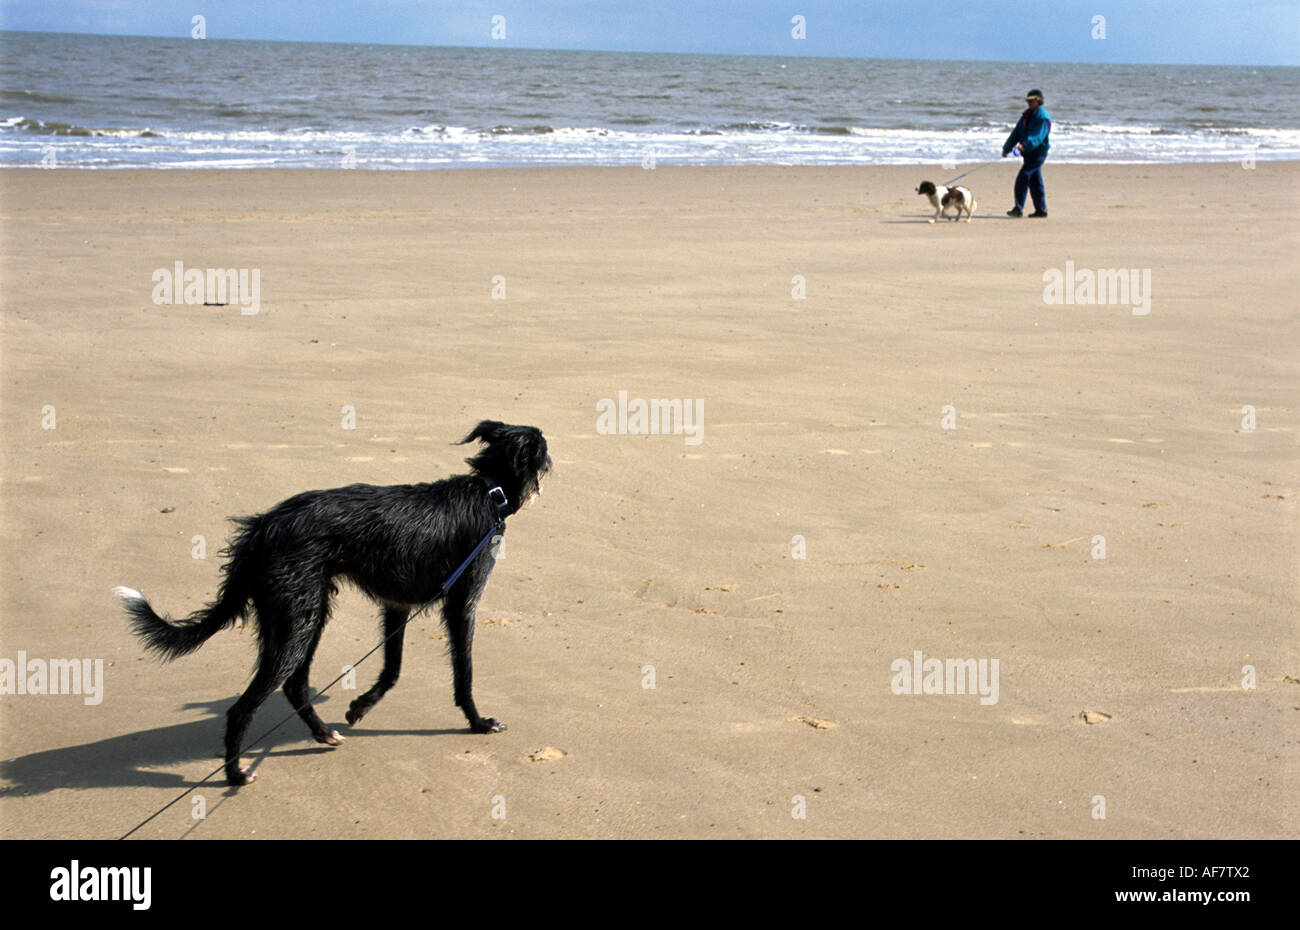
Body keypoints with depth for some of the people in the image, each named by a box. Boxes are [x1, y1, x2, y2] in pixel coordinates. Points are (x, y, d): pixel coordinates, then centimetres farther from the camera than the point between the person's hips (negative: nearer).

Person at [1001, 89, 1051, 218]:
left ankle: (1018, 208, -17)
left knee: (1022, 178, -16)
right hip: (1028, 153, 9)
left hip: (1038, 152, -9)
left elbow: (1038, 136, -27)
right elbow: (1017, 132, 19)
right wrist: (1007, 148, 16)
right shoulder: (1027, 115, 15)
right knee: (1034, 182, 11)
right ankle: (1041, 210, 17)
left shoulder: (1043, 117, -13)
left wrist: (1025, 145, -41)